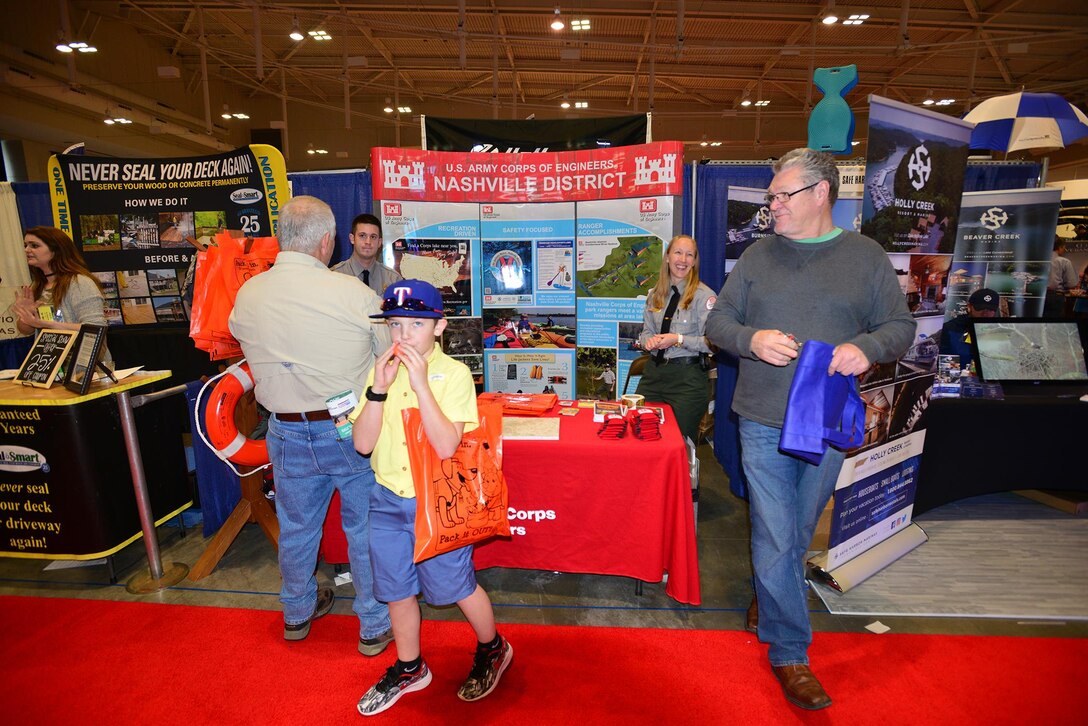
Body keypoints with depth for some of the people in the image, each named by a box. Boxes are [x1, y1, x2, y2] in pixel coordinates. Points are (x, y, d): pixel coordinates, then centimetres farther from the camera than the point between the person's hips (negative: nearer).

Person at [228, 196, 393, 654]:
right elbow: (392, 358, -9)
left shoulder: (246, 295, -5)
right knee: (366, 530, 13)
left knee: (296, 527, 23)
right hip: (353, 431, -4)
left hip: (287, 432, 4)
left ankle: (297, 614, 47)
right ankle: (375, 627, 30)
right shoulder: (353, 293, -19)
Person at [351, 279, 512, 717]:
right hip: (387, 500, 5)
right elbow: (362, 444, -9)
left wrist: (420, 382, -29)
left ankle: (492, 649, 41)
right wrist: (379, 387, -21)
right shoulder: (382, 371, -2)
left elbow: (446, 446, -25)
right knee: (397, 590, 20)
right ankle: (409, 669, 45)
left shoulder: (453, 373, -15)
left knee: (455, 586, 12)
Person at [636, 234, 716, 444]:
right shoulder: (655, 295, 11)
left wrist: (679, 339, -20)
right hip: (653, 371, 5)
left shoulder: (704, 296, -7)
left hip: (687, 377, -5)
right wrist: (649, 340, -6)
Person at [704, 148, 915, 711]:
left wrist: (868, 347, -18)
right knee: (776, 540, 1)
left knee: (797, 533, 18)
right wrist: (752, 340, -18)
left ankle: (767, 597, 46)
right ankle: (789, 653, 19)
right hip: (764, 422, -1)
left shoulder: (867, 257, 4)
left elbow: (901, 325, 5)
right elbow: (718, 321, 4)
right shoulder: (759, 255, 4)